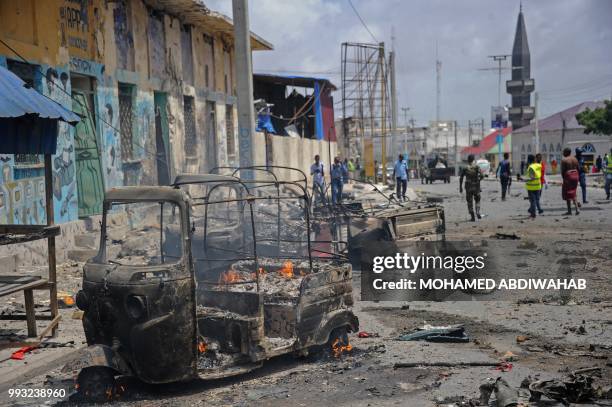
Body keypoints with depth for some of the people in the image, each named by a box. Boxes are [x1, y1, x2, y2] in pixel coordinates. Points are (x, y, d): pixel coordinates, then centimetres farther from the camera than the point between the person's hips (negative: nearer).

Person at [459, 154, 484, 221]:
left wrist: (460, 187, 6)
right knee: (477, 200, 19)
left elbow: (461, 178, -2)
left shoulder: (465, 169, -3)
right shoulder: (476, 167, -5)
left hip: (468, 187, 0)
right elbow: (482, 176, -14)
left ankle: (472, 217, 3)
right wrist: (478, 179, 8)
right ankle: (478, 213, -2)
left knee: (470, 202, 8)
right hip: (476, 187, 0)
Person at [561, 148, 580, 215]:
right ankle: (577, 209, 4)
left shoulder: (563, 160, -11)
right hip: (575, 176, 6)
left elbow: (562, 170, -14)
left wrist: (563, 178, -5)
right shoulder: (575, 159, 9)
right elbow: (578, 168, 10)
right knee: (573, 194, 15)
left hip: (568, 176, -6)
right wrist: (577, 177, 16)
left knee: (567, 194, 4)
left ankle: (569, 211, 5)